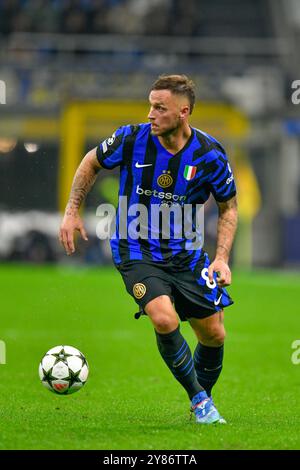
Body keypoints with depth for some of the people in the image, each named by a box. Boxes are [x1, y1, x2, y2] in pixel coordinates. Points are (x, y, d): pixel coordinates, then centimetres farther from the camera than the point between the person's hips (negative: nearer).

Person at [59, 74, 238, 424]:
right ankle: (199, 399, -4)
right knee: (165, 320, -26)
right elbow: (91, 163, 7)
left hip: (186, 254, 2)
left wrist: (222, 258, -8)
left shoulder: (210, 155, -12)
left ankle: (203, 401, 34)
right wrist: (72, 212, 3)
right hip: (136, 252, -2)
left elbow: (228, 207, 3)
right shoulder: (132, 139, -13)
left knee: (213, 334, 4)